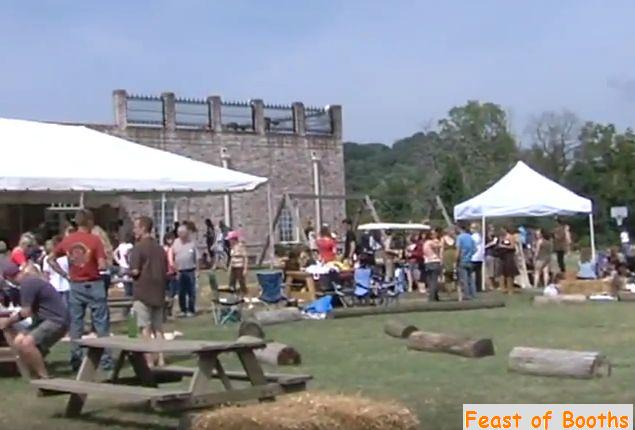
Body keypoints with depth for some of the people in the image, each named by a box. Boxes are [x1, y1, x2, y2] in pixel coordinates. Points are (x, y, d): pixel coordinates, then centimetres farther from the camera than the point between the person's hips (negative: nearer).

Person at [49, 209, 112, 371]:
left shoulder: (67, 240, 2)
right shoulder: (95, 240, -12)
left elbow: (50, 259, 9)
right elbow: (102, 266, -16)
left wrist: (65, 274, 10)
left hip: (75, 286, 4)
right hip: (93, 285, -4)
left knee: (75, 324, 9)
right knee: (101, 324, 4)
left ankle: (76, 360, 10)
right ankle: (105, 360, 5)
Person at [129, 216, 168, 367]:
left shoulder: (139, 247, -11)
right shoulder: (160, 248, 10)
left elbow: (135, 271, -16)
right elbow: (167, 272, 10)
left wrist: (129, 272, 3)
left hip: (142, 293, -6)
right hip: (158, 293, 6)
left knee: (145, 328, -3)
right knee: (158, 327, 13)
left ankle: (149, 361, -4)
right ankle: (160, 359, 12)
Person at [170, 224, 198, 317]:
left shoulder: (192, 243, 0)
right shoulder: (176, 242, 3)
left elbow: (196, 258, 3)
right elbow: (172, 258, 6)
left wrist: (197, 270, 0)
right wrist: (176, 270, 0)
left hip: (190, 270, -2)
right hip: (180, 271, 2)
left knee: (191, 292, 1)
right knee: (181, 292, 7)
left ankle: (191, 310, 9)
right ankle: (183, 310, 17)